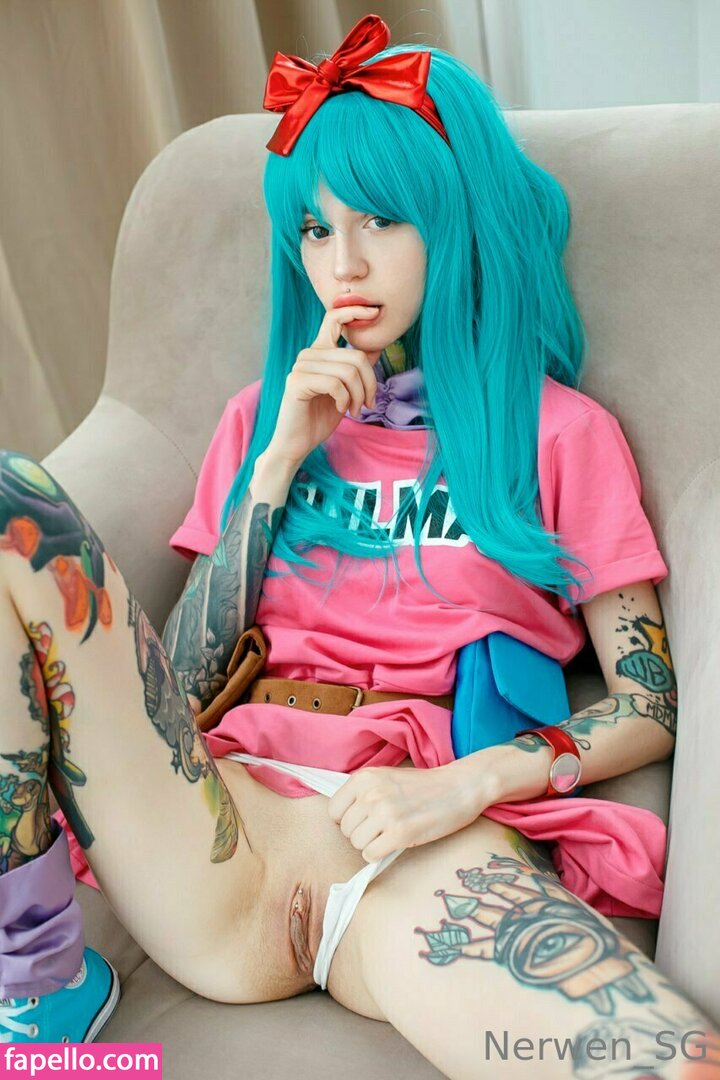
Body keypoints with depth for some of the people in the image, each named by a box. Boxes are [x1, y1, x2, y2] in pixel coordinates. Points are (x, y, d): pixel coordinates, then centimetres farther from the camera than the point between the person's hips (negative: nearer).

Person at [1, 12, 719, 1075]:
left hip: (420, 843, -3)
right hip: (217, 816, 4)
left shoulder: (557, 431, 12)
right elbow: (183, 680, 11)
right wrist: (281, 460, 1)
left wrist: (470, 782, -12)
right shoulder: (264, 414, 20)